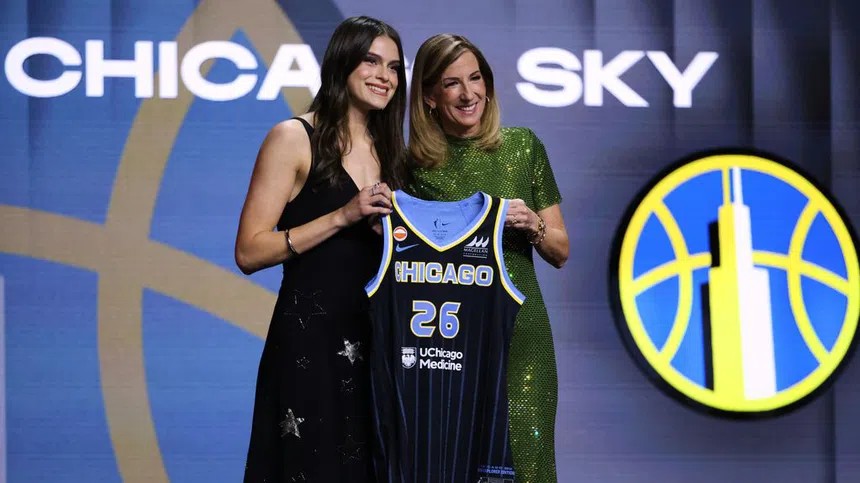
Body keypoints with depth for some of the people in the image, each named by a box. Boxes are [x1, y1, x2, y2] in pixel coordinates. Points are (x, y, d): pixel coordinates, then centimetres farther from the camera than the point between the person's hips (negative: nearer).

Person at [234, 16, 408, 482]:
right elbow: (249, 252, -12)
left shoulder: (389, 150, 13)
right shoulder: (294, 138, -6)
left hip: (376, 336, 6)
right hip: (310, 338, -6)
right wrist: (342, 216, -17)